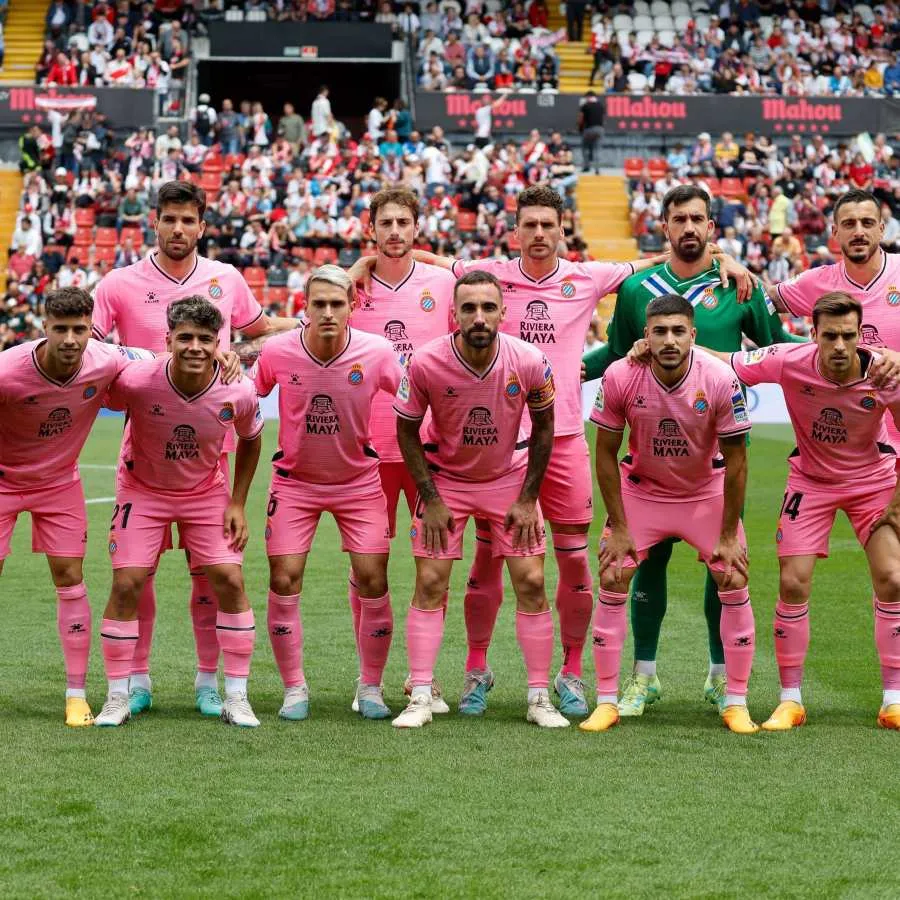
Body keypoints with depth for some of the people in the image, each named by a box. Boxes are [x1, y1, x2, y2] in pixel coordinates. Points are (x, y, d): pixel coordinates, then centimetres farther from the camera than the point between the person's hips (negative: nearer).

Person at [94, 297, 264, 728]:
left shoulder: (238, 392, -21)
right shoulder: (137, 381, -29)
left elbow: (250, 441, 0)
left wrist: (238, 503, -2)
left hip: (208, 493, 1)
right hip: (142, 489, -1)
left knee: (230, 581, -9)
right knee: (127, 584, -10)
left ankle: (236, 698, 2)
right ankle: (117, 699, 4)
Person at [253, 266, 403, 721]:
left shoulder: (376, 352, -16)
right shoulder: (277, 352, -16)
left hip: (359, 479, 0)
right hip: (294, 480, 0)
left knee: (372, 580, -6)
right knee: (284, 581, -7)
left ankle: (370, 686, 12)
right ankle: (294, 687, 10)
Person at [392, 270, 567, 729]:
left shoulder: (530, 362, -20)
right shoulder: (426, 363, -24)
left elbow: (543, 427, -3)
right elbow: (407, 432, -8)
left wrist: (528, 499, -4)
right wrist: (431, 500, -10)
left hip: (509, 477, 1)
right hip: (444, 478, -1)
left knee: (531, 582, -4)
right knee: (429, 583, -7)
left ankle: (539, 697, 5)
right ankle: (420, 697, -1)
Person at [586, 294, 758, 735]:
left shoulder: (720, 380, -25)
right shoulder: (619, 377, -23)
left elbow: (735, 460, -15)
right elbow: (606, 454, -11)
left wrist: (728, 536, -12)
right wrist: (619, 527, -12)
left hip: (707, 492, 0)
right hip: (640, 489, 0)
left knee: (734, 584, -7)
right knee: (612, 580, -8)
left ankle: (736, 703, 4)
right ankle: (606, 702, 2)